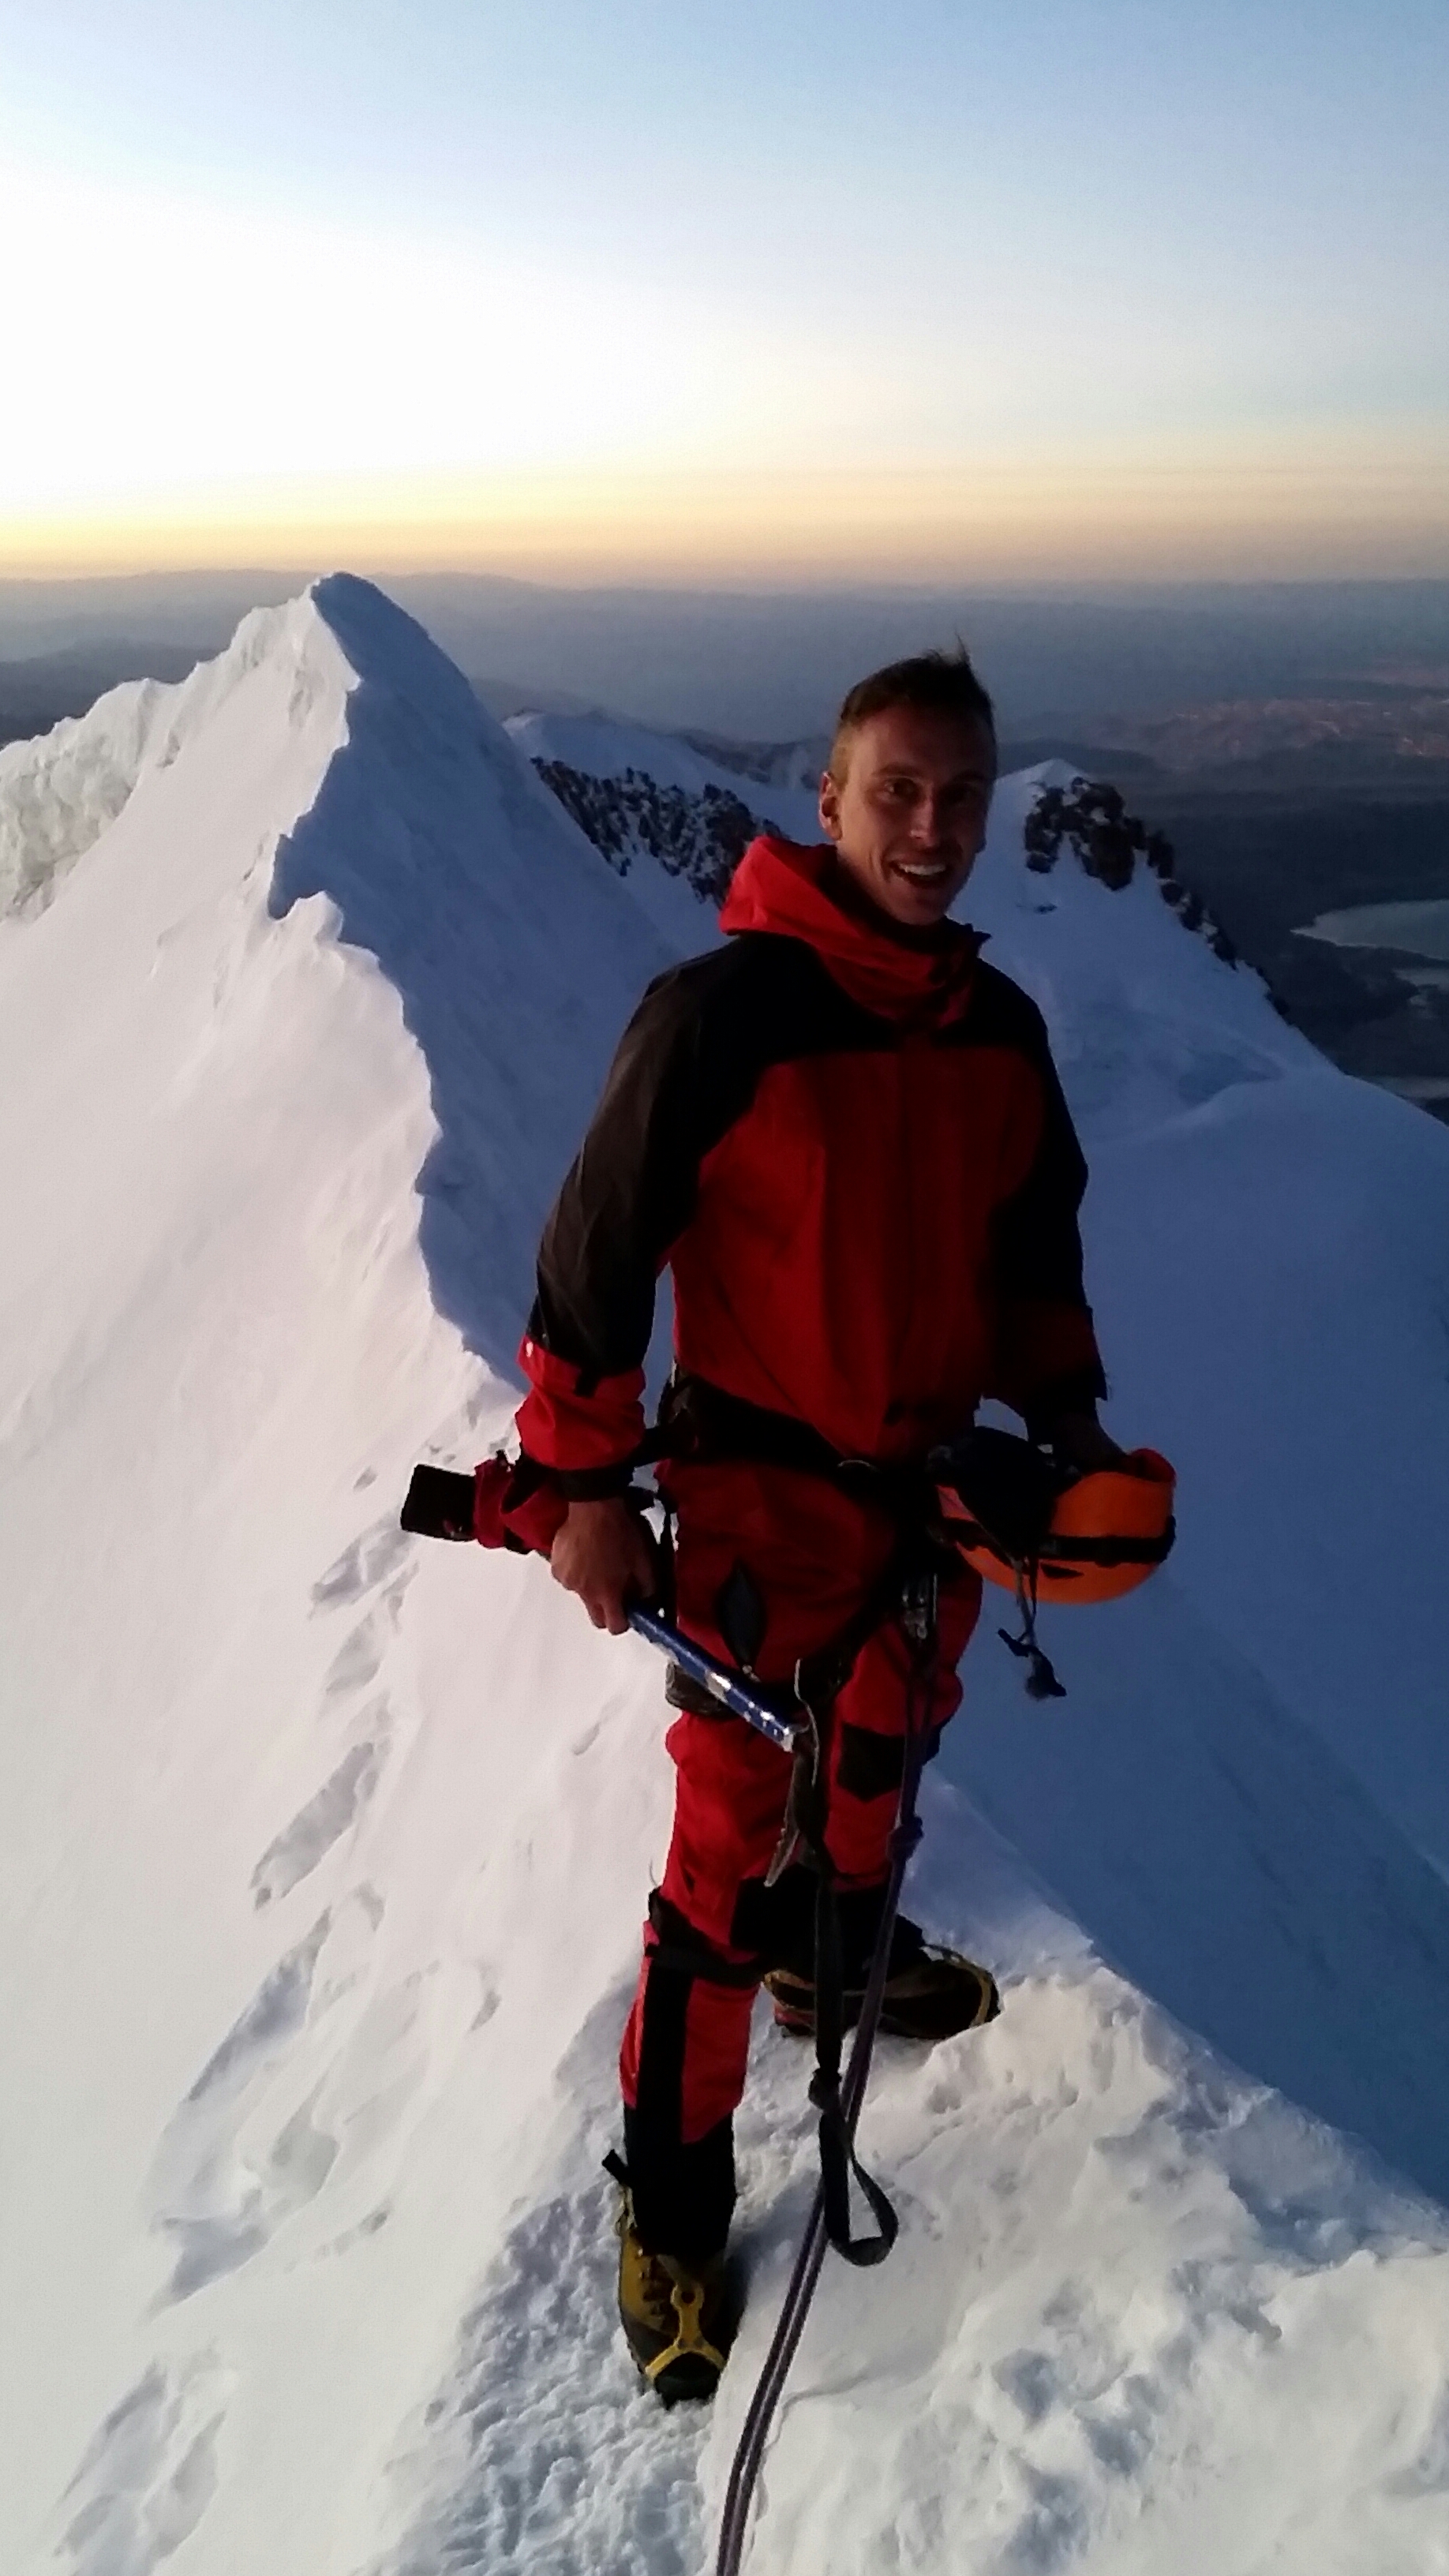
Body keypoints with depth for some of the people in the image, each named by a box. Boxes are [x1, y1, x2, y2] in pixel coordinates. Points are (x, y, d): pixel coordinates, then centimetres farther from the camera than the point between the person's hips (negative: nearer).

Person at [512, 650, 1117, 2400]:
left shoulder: (1002, 1030, -1)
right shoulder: (723, 1012, -21)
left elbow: (1035, 1242, 13)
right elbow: (595, 1253, -16)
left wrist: (1066, 1415, 4)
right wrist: (585, 1490, -13)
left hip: (936, 1469, 6)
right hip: (760, 1488, -6)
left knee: (892, 1740, 25)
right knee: (729, 1839, 2)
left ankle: (831, 1945, 55)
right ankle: (674, 2198, 21)